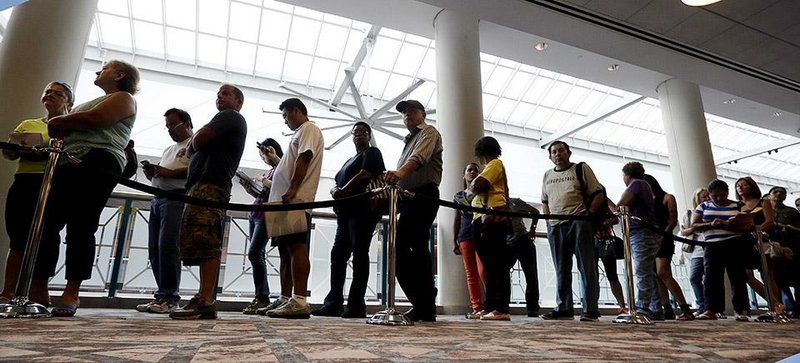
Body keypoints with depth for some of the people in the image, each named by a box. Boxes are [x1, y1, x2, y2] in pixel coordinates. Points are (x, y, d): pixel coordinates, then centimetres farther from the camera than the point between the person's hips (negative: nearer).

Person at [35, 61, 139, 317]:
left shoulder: (123, 98, 7)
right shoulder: (94, 102, 36)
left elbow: (93, 119, -9)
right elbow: (73, 130, 29)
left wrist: (57, 122, 5)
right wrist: (59, 129, 7)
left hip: (97, 163, -9)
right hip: (69, 162, 9)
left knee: (80, 227, -12)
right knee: (47, 223, -1)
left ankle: (71, 293, -11)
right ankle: (38, 289, 1)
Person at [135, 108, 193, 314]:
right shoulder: (169, 149, 31)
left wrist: (169, 173, -16)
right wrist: (151, 172, 10)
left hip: (177, 198, -9)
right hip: (158, 198, 9)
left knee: (167, 247, -16)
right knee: (155, 249, 4)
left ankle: (168, 297, -12)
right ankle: (165, 296, 8)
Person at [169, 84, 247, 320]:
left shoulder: (229, 116, 4)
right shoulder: (232, 123, 33)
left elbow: (199, 139, -11)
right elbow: (190, 152, 30)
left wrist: (194, 141, 12)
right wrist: (194, 146, 7)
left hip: (208, 184, -10)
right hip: (214, 186, 10)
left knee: (204, 242, -19)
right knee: (207, 244, 4)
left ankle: (205, 301, -25)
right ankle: (204, 298, 4)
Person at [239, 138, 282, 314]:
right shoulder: (269, 170, 20)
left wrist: (263, 181, -16)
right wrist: (248, 188, 8)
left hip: (267, 215, -8)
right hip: (255, 214, 8)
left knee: (254, 254, -14)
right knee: (258, 255, 4)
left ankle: (262, 297, -9)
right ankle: (262, 296, 7)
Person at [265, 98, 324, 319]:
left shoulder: (309, 129, 1)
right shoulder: (300, 133, 30)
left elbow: (304, 159, -14)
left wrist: (292, 189, -23)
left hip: (297, 199, -10)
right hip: (286, 200, 10)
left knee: (296, 247, -15)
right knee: (285, 249, 8)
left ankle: (299, 301, -18)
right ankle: (285, 300, 13)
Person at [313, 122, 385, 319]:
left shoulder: (372, 153, 5)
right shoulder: (349, 161, 29)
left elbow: (364, 175, -12)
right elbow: (337, 185, 23)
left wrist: (342, 191, -8)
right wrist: (335, 191, 0)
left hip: (363, 211, -9)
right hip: (346, 212, 9)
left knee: (359, 254, -9)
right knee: (338, 254, 4)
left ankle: (357, 305, -7)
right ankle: (333, 304, 7)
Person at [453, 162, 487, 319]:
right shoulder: (458, 196, 17)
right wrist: (455, 242, 12)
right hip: (465, 237, 3)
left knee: (482, 271, -15)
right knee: (471, 273, 1)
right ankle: (477, 308, 5)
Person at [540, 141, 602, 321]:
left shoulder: (581, 168, 6)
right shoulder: (547, 175, 20)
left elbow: (599, 194, 2)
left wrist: (589, 214, -9)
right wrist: (548, 220, 10)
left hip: (578, 223, -5)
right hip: (555, 227, 5)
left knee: (587, 268, -4)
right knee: (561, 270, 8)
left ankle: (591, 310, 0)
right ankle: (564, 309, 13)